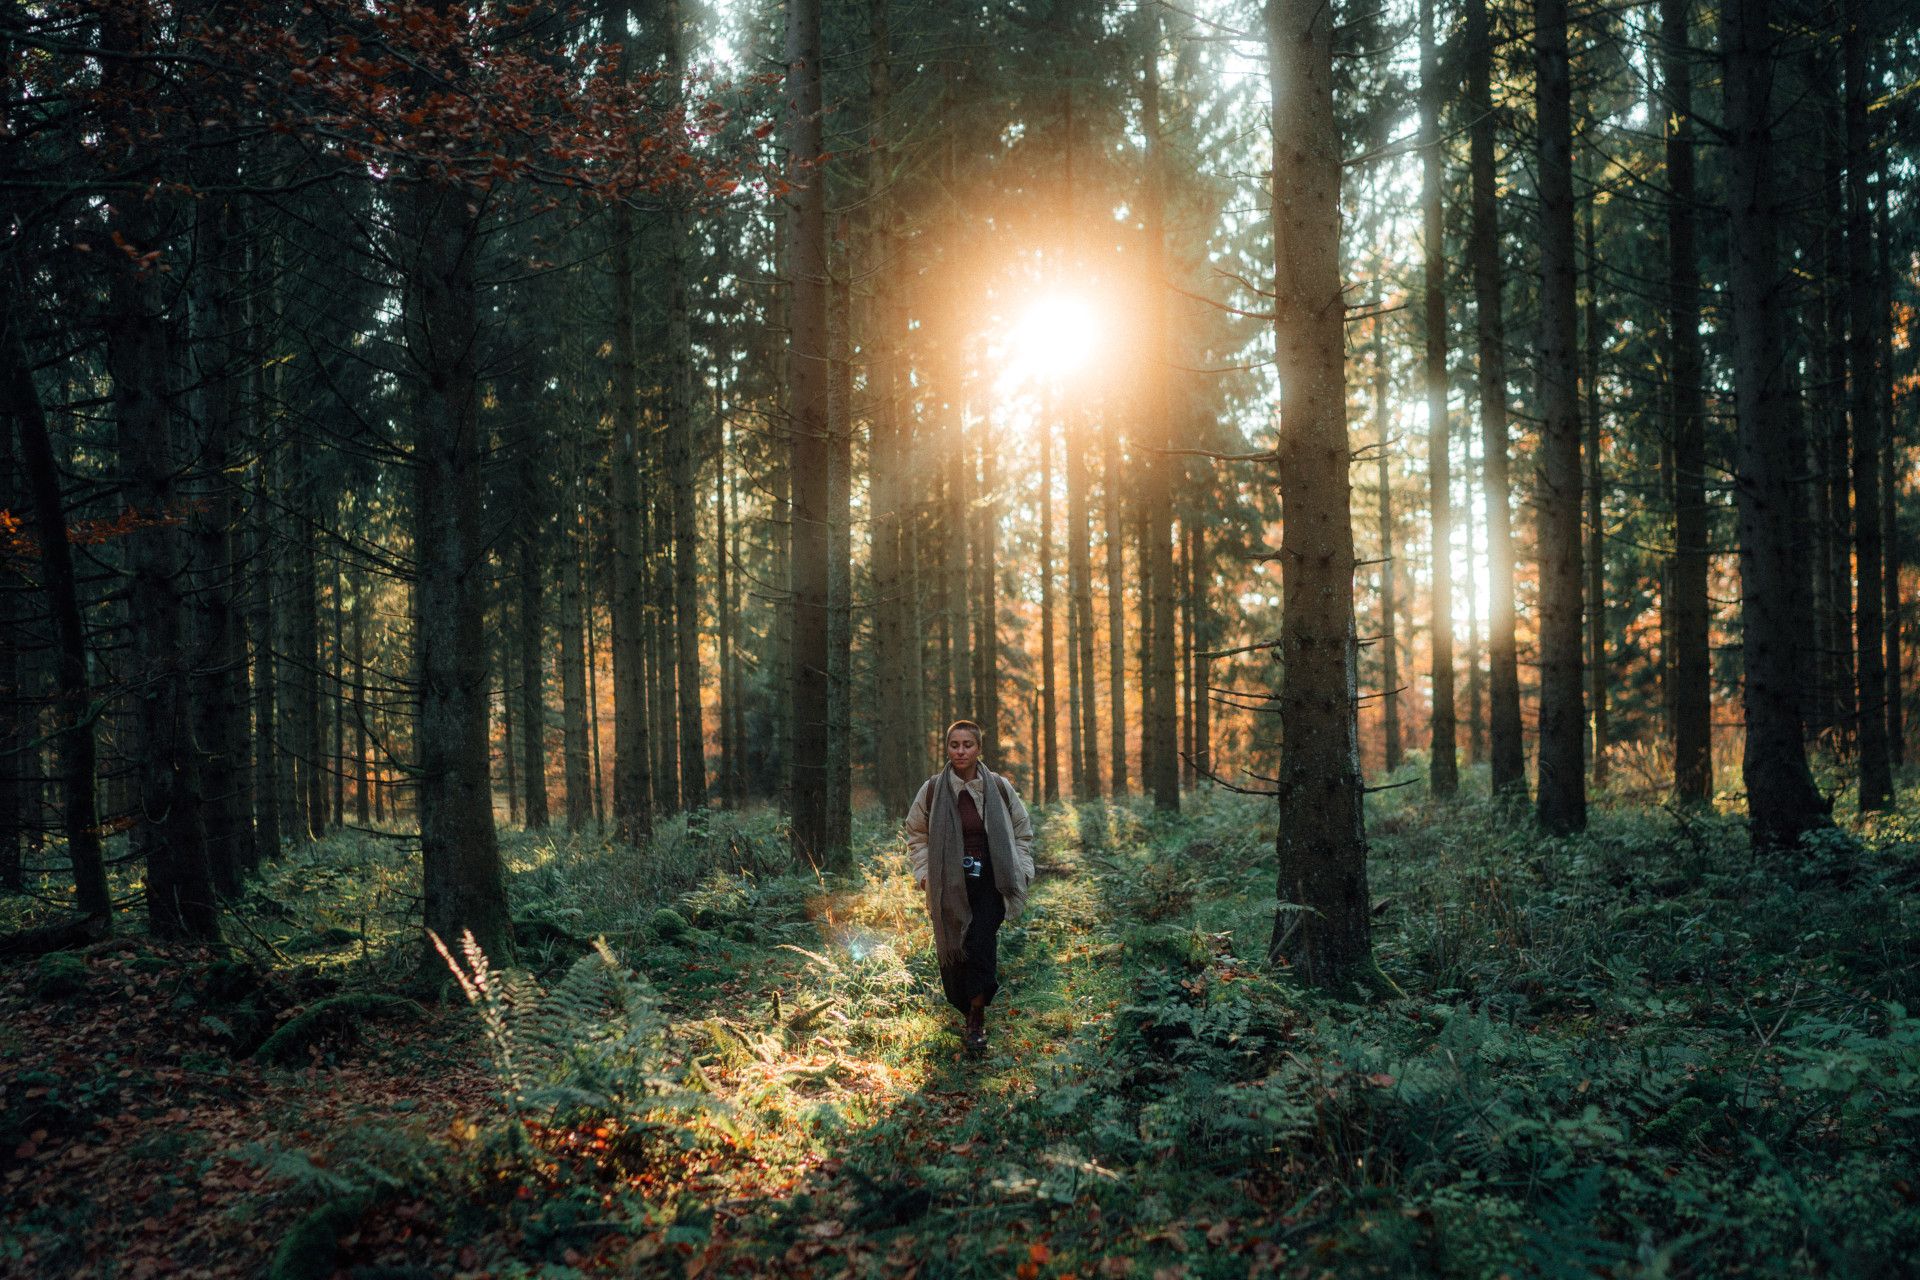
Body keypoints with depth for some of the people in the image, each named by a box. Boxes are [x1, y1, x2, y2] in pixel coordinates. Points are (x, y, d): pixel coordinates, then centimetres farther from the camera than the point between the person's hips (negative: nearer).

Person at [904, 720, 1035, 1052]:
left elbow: (1022, 829, 11)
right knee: (952, 948, 4)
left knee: (981, 947, -12)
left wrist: (1020, 869, 6)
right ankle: (962, 1004, 29)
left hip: (989, 882, -1)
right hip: (949, 885, 1)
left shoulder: (999, 787, -2)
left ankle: (977, 1019, 1)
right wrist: (924, 872, 5)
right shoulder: (932, 789, -2)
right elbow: (916, 833, 12)